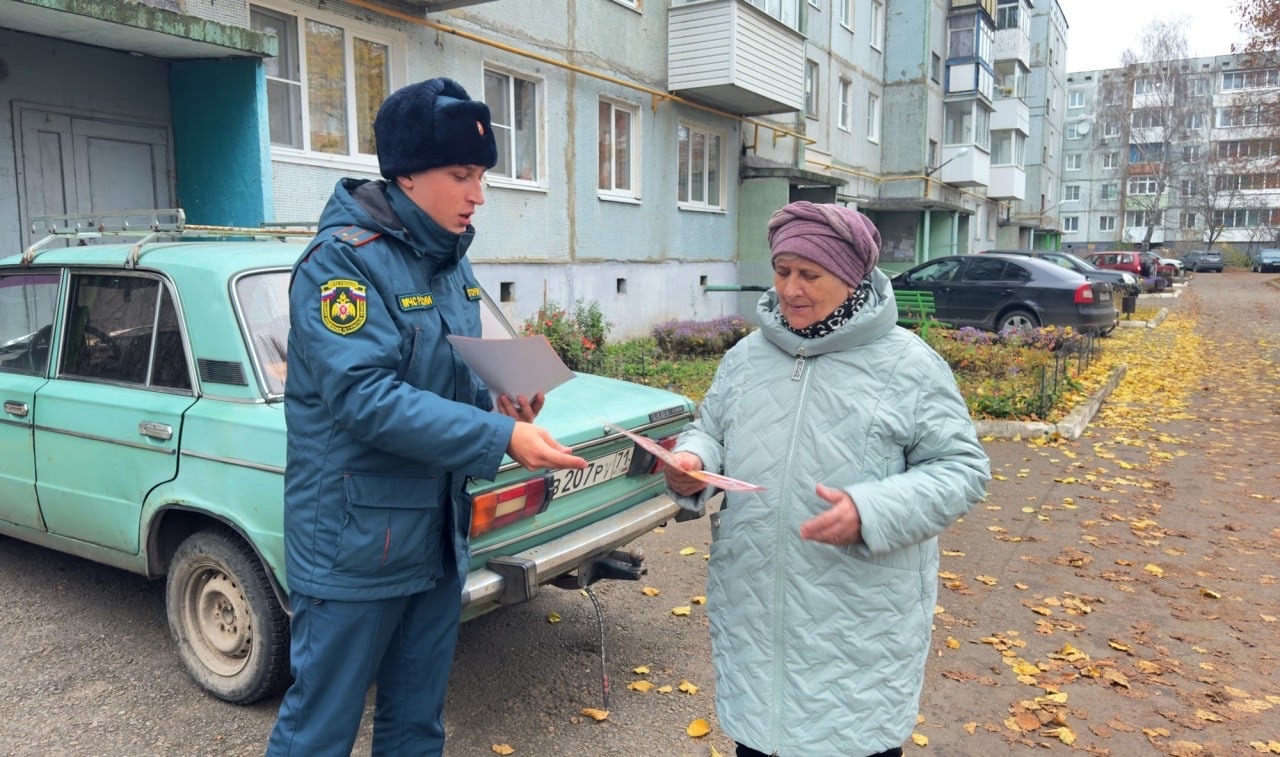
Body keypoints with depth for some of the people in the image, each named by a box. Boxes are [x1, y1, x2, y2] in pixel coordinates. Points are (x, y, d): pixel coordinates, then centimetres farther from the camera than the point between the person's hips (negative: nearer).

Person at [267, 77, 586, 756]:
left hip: (440, 535, 8)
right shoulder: (342, 260, -17)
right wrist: (501, 438, -29)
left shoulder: (448, 262, 7)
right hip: (356, 543, -7)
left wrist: (496, 399, -5)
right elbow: (364, 397, -27)